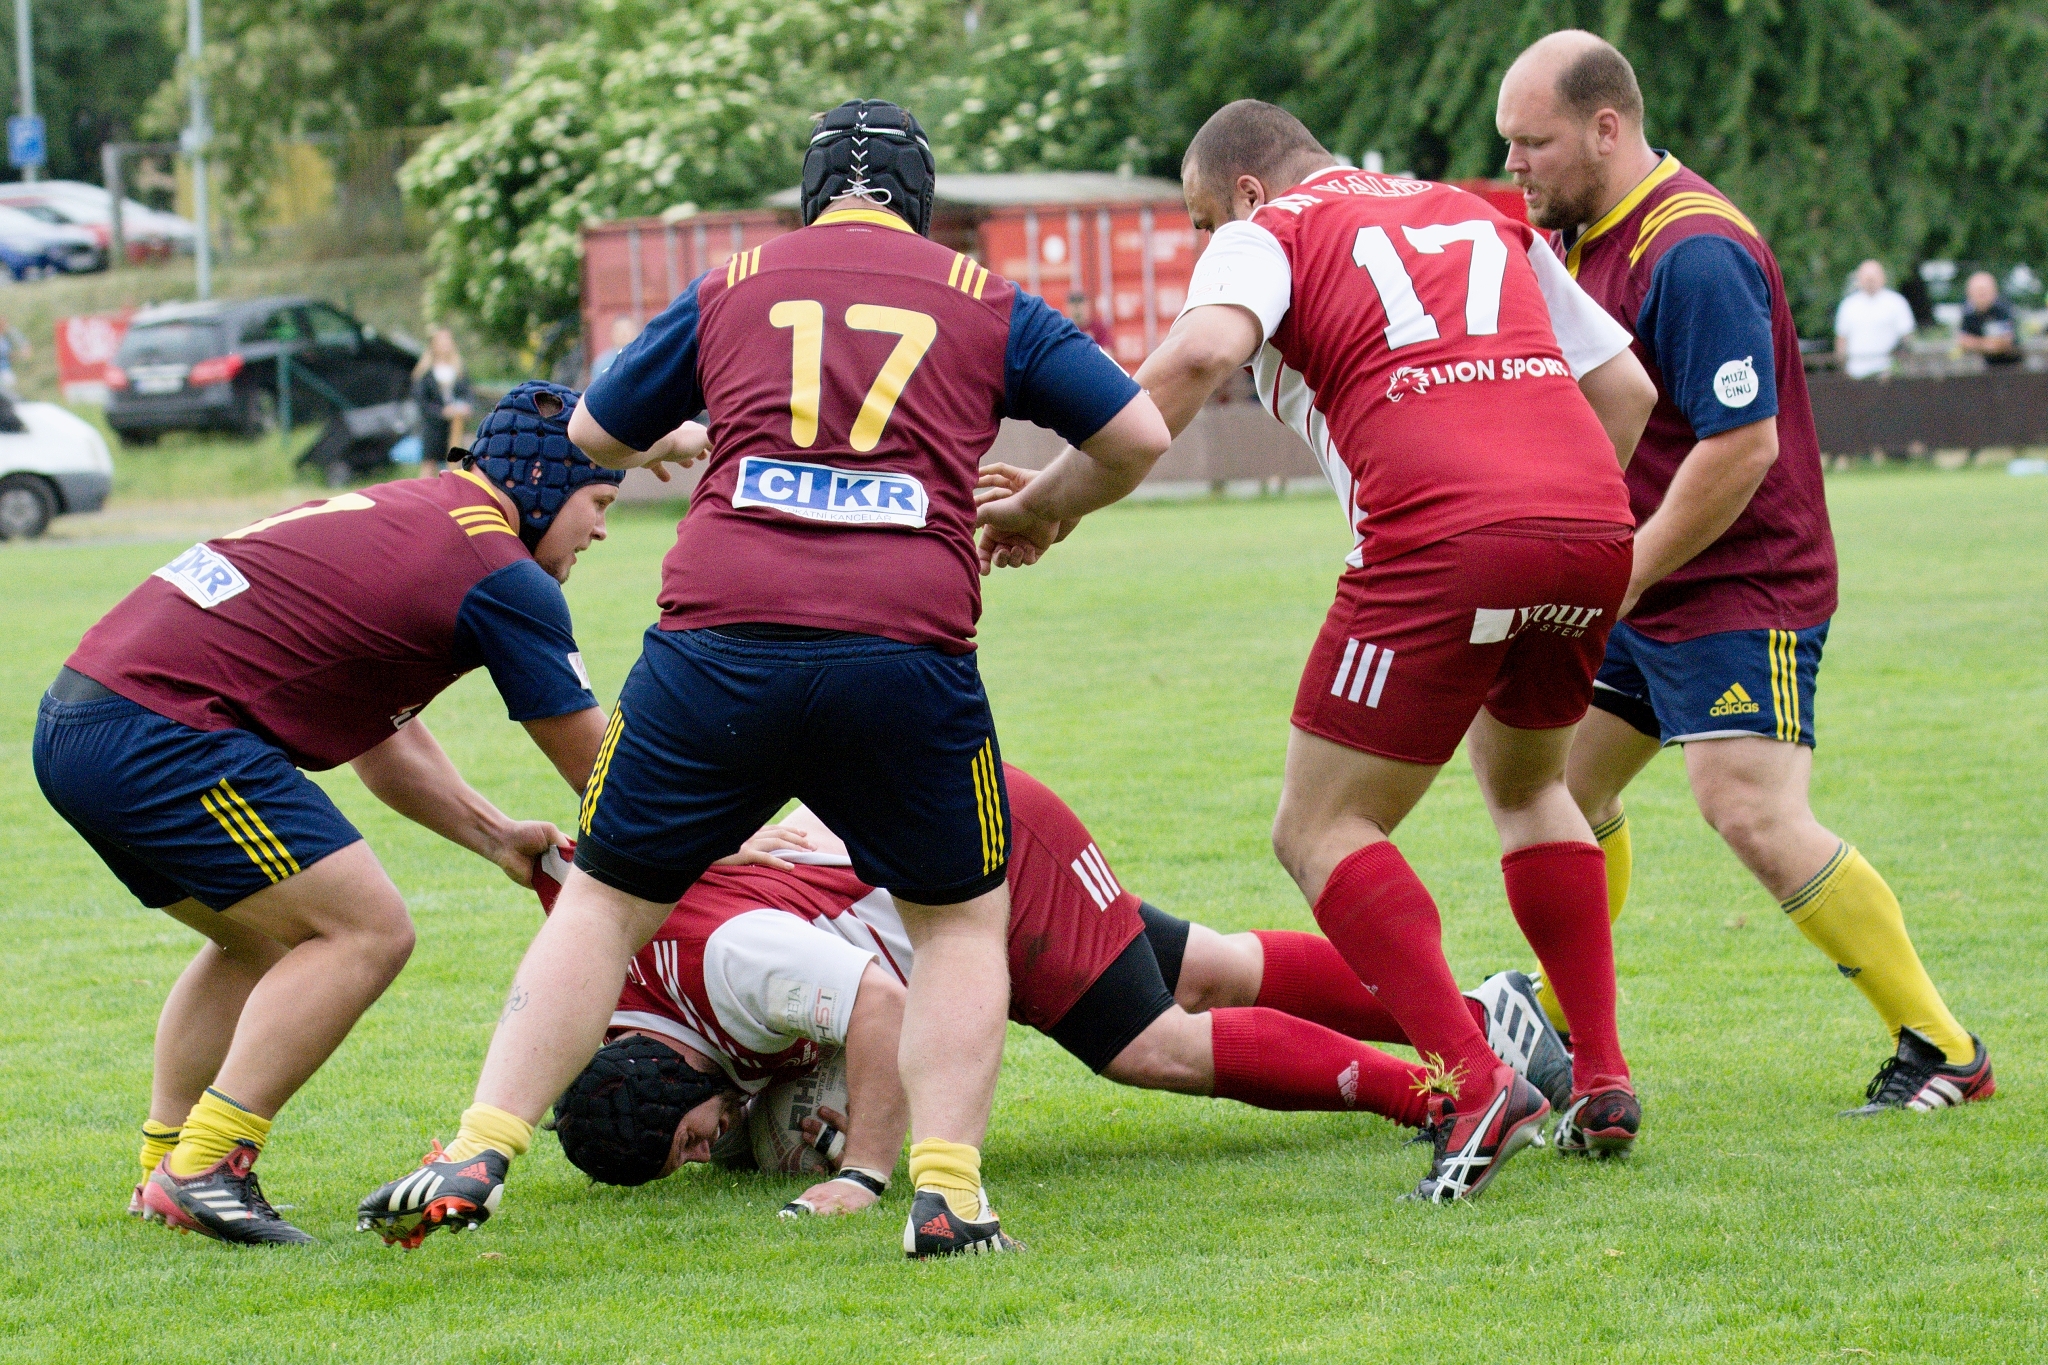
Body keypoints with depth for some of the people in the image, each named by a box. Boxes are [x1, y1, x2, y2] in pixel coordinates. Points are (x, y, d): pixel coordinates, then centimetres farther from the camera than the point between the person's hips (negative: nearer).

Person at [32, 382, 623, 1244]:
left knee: (265, 937, 25)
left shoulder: (405, 514, 23)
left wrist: (496, 838, 24)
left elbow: (381, 739, 30)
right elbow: (600, 768, 5)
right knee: (367, 930, -6)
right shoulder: (501, 577, -5)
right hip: (158, 735, -10)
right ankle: (204, 1169, -9)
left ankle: (164, 1173, 24)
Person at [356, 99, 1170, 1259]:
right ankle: (948, 1187, 6)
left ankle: (478, 1159, 7)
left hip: (721, 636, 1)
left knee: (605, 901, 14)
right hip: (906, 642, -1)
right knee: (962, 920, 19)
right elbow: (1140, 434, 16)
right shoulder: (984, 301, 15)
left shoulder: (729, 291, 18)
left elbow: (594, 433, 31)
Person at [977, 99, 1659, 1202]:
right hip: (1592, 526, 6)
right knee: (1527, 785, 30)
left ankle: (1475, 1083, -13)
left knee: (1320, 830, 4)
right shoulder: (1483, 219, 29)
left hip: (1441, 542, -6)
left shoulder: (1267, 232, 11)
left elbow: (1197, 357, -11)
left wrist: (1052, 500, -7)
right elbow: (1624, 387, 27)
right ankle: (1602, 1081, 22)